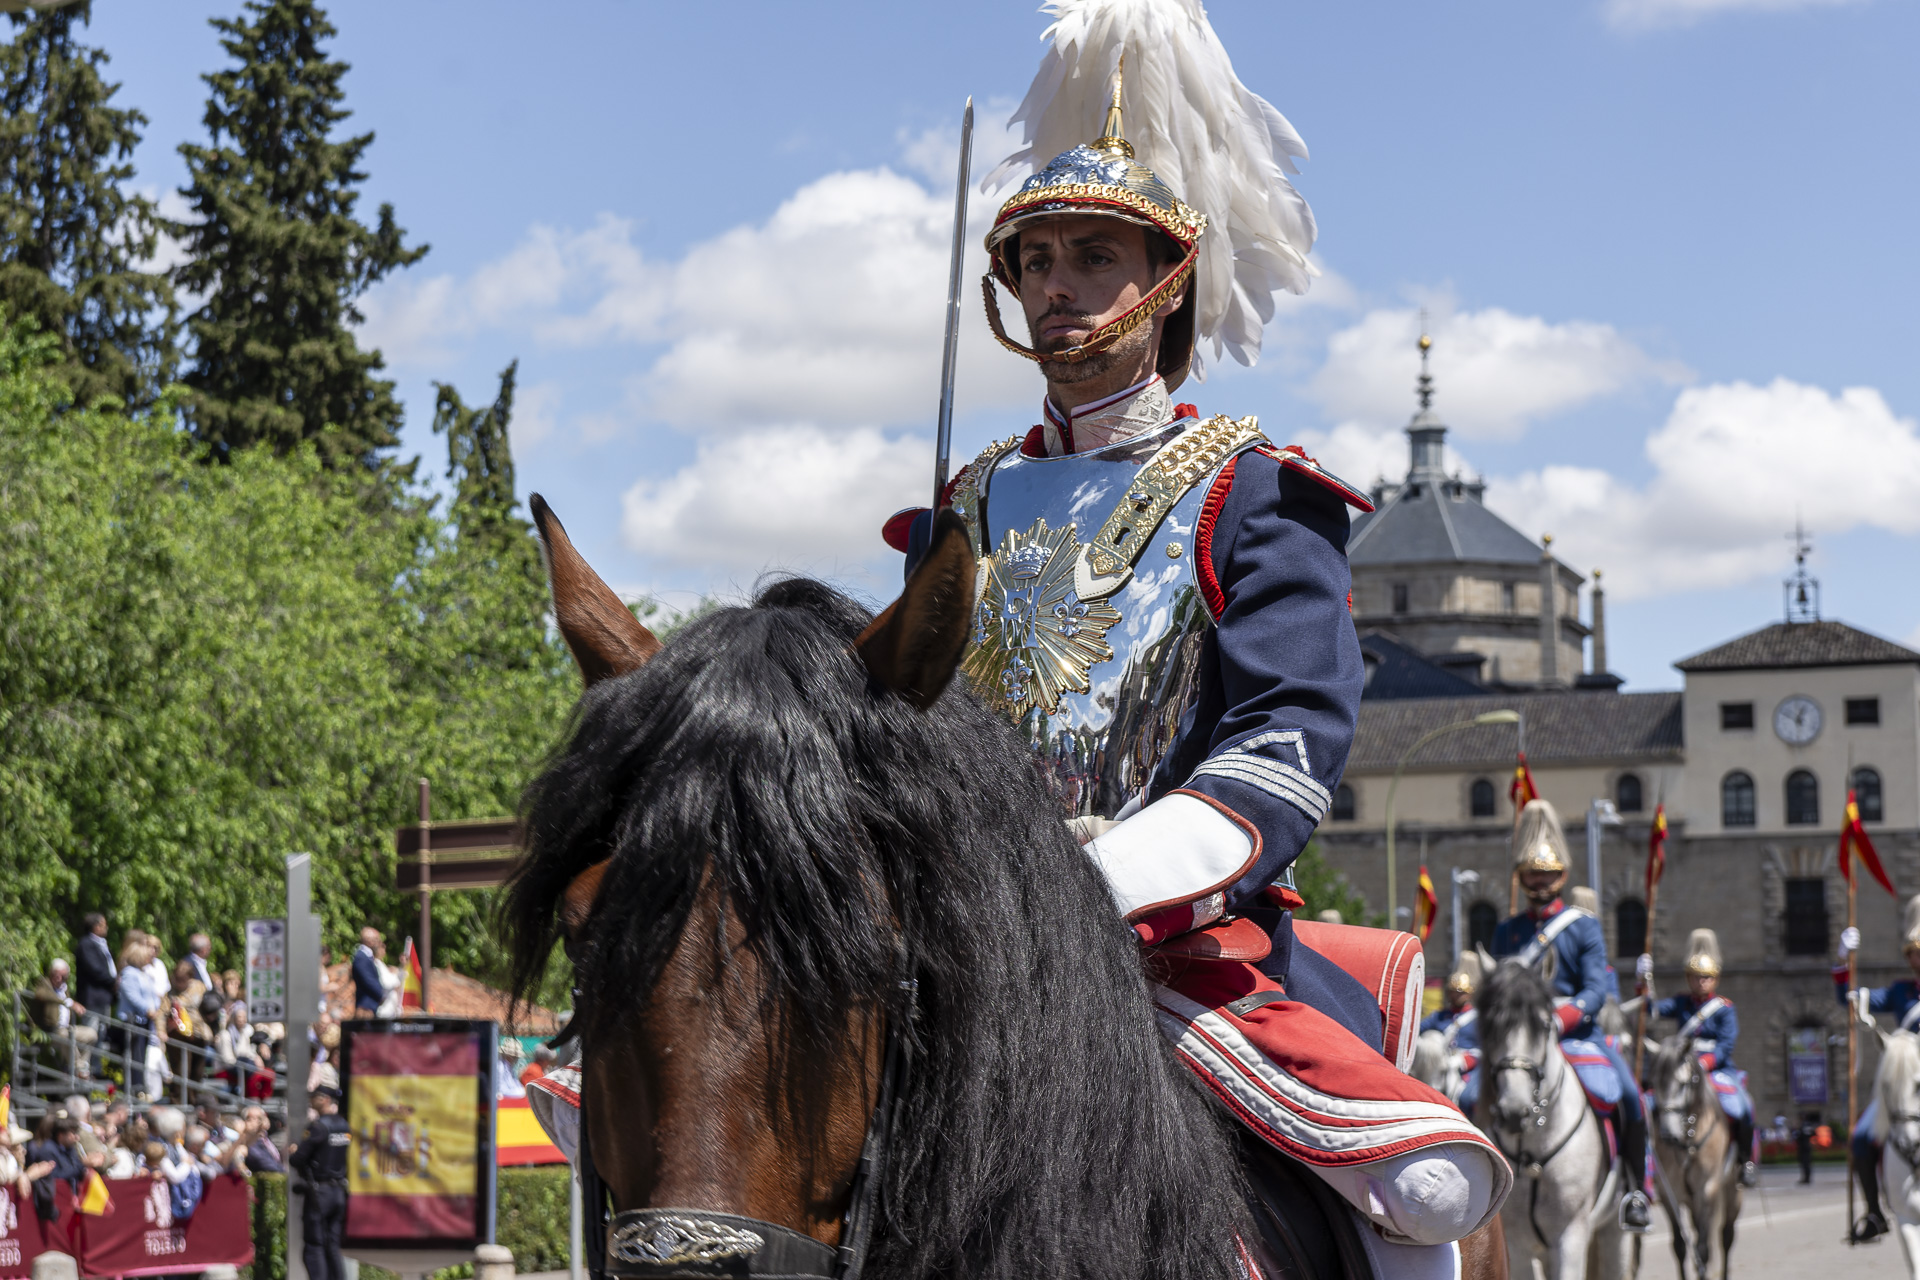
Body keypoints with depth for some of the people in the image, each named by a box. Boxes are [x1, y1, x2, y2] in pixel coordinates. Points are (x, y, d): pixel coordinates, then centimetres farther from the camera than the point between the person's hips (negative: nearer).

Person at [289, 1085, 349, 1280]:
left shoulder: (319, 1126, -15)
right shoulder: (344, 1126, 8)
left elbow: (296, 1159, -17)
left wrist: (292, 1153, 7)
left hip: (319, 1192, -7)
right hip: (339, 1190, 7)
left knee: (313, 1246, -3)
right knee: (332, 1245, 12)